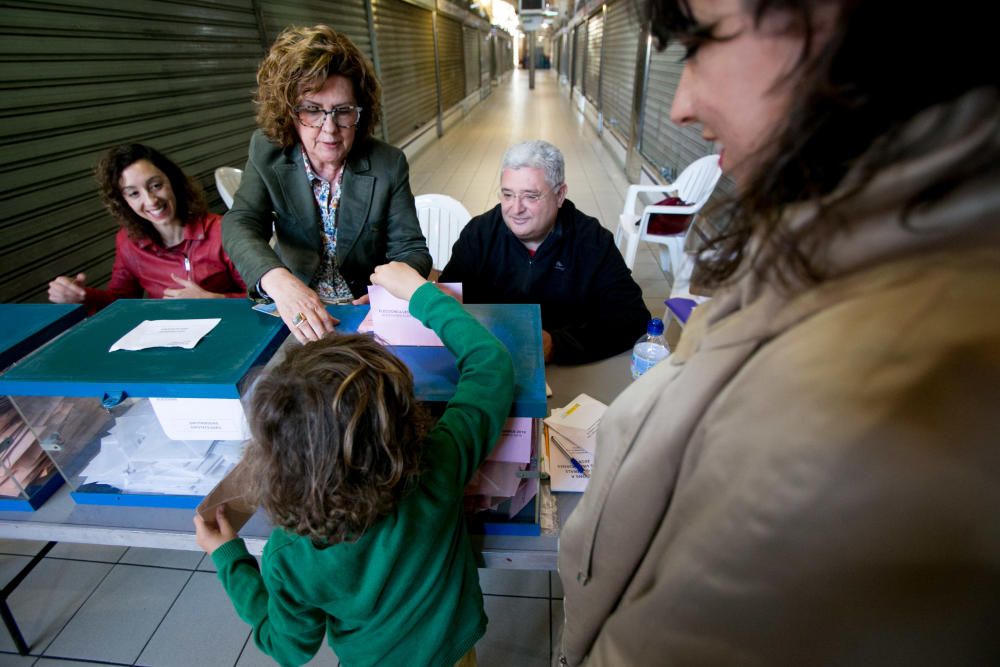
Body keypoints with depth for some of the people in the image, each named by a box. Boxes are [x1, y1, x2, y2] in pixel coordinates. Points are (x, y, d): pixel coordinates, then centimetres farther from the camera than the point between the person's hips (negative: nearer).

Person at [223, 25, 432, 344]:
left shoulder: (389, 164, -6)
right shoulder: (266, 152, -4)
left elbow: (411, 250, -7)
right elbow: (240, 224, -16)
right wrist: (278, 281, -38)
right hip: (293, 315, 1)